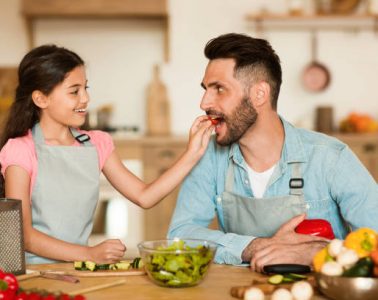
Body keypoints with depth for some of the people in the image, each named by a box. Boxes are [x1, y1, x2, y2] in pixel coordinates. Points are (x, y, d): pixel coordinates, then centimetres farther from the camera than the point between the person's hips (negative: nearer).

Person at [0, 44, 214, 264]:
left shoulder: (97, 144, 11)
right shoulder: (20, 150, -6)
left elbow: (144, 196, 8)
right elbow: (23, 234, -11)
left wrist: (192, 154, 0)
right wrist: (89, 254, -20)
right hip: (34, 270, -4)